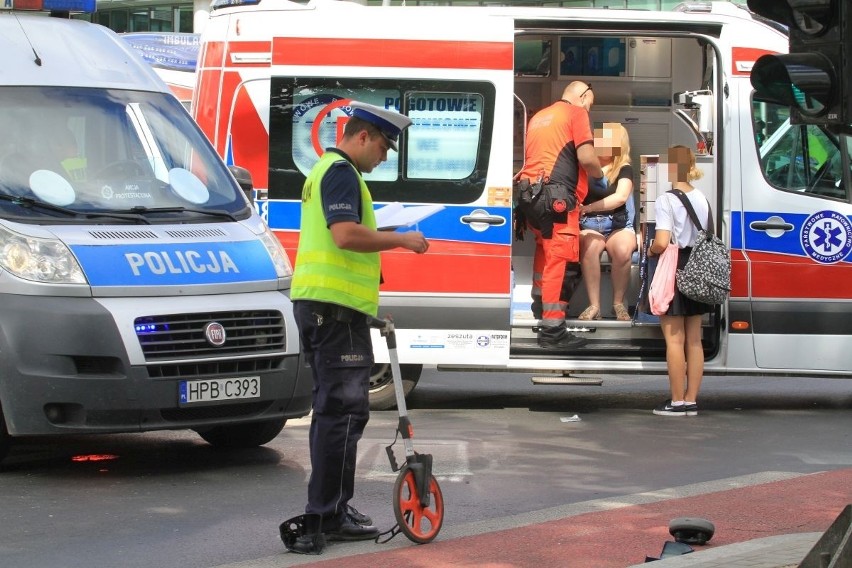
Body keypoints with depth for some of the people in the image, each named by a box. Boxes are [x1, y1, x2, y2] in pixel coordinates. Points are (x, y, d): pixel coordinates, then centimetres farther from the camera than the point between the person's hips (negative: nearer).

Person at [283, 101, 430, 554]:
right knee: (343, 412, -10)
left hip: (317, 304, 11)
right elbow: (346, 234, -25)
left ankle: (330, 516, 18)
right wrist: (401, 239, -15)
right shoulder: (341, 172, -11)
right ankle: (326, 518, -11)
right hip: (336, 306, -11)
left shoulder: (325, 170, 23)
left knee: (334, 411, 14)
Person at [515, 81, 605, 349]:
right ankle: (552, 329, -13)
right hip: (556, 195, -8)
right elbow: (586, 157, -8)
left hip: (528, 191, 8)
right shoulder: (576, 113, 1)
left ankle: (540, 301, 44)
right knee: (559, 257, -9)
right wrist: (601, 177, 11)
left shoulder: (539, 116, 24)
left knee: (545, 245, 31)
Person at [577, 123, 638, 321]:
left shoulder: (624, 169, 3)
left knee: (622, 251, -34)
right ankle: (594, 305, -29)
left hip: (618, 226, -1)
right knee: (590, 247, -35)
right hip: (589, 226, 1)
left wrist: (587, 208, -22)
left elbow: (621, 197, -13)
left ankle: (618, 303, -14)